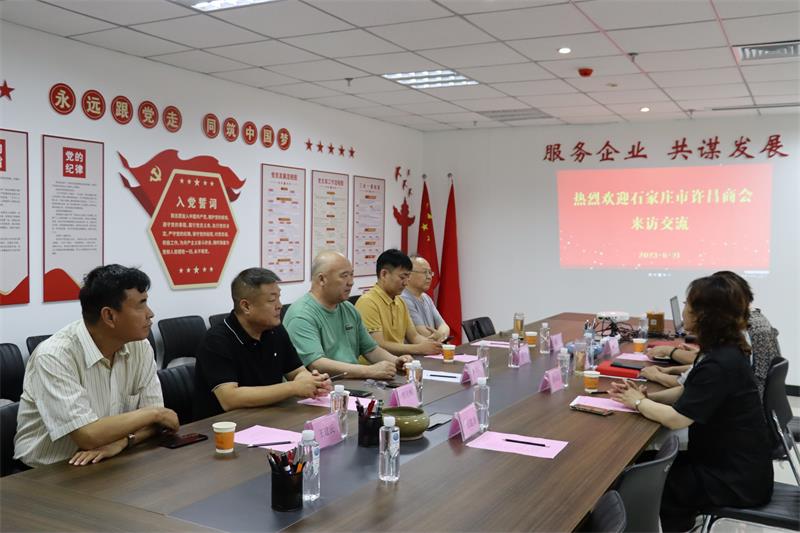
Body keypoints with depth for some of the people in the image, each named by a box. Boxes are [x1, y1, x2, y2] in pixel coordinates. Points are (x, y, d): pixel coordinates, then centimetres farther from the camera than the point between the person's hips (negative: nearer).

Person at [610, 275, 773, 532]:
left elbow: (676, 418, -27)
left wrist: (638, 403, -10)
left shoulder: (720, 364, -28)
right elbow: (687, 392, 12)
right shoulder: (722, 350, 3)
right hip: (729, 461, 9)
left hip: (739, 478, -9)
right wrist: (647, 397, -4)